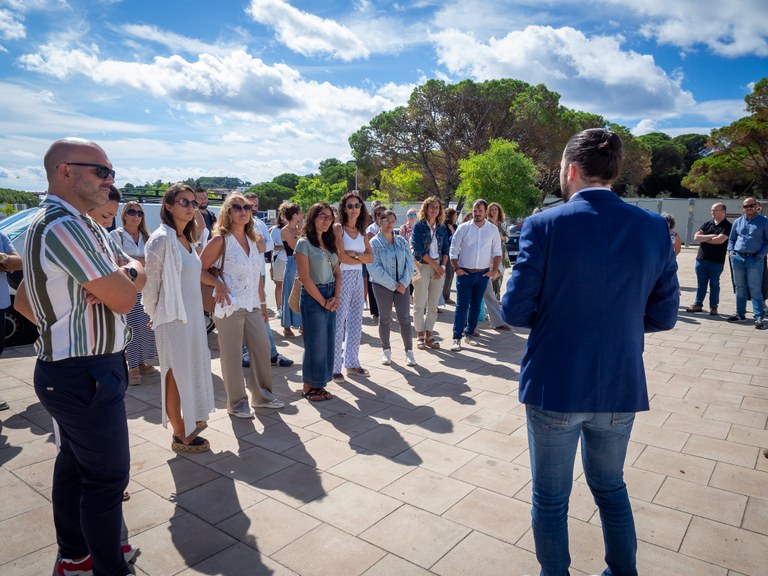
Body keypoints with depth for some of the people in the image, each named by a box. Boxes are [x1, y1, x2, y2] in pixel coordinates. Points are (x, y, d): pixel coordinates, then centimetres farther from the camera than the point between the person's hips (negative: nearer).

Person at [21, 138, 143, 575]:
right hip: (86, 374, -10)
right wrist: (129, 276, -2)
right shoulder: (65, 226, -21)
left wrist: (124, 277, -6)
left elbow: (138, 275, 13)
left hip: (72, 370, 10)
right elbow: (124, 299, -19)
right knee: (109, 475, 2)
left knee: (74, 464, 21)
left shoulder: (84, 226, 12)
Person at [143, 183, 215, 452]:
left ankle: (190, 421, 33)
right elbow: (151, 281, -12)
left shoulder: (187, 239, 11)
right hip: (173, 317, -8)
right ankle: (180, 436, 14)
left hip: (193, 315, 8)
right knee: (176, 374, 2)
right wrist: (154, 314, -3)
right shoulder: (162, 239, -14)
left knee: (193, 369, 17)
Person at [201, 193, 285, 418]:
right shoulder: (220, 240, -6)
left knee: (262, 348, 8)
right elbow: (201, 270, -5)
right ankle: (236, 402, 15)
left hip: (252, 305, 6)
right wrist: (218, 284, -21)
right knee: (232, 355, 1)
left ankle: (262, 395, 24)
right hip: (229, 306, -6)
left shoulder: (253, 240, 12)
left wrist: (262, 303, 16)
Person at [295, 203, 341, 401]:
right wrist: (323, 301, -12)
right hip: (313, 297, -7)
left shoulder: (330, 243, 13)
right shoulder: (304, 243, -9)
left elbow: (337, 273, 13)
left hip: (331, 297, 7)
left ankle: (319, 384, 22)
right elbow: (305, 277, -14)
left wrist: (336, 297, -2)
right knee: (315, 344, -1)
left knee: (328, 343, 10)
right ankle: (308, 387, 14)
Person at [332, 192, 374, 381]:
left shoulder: (361, 232, 14)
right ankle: (334, 367, 4)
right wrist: (361, 258, -1)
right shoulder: (338, 228, -4)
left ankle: (352, 363, 23)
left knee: (356, 322, 11)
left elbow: (371, 257, 3)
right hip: (343, 276, -7)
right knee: (339, 322, -4)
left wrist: (353, 254, -12)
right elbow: (341, 256, -14)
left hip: (358, 277, 7)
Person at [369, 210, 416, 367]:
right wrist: (393, 285, -13)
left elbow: (409, 262, 3)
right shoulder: (374, 243, -5)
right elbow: (374, 268, -12)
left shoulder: (402, 241, 7)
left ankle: (409, 351, 11)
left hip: (402, 285, 2)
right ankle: (386, 350, 23)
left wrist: (404, 283, -10)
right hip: (383, 286, -2)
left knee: (405, 319, 0)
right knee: (385, 319, 9)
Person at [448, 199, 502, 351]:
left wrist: (495, 270, -3)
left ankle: (469, 334, 22)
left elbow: (497, 252, 9)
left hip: (483, 274, 3)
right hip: (464, 273, -2)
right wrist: (456, 268, -9)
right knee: (462, 305, -4)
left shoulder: (493, 230, 5)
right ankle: (457, 338, -1)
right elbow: (454, 250, 1)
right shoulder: (463, 228, -1)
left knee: (476, 305, 10)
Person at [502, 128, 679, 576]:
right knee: (610, 487, 27)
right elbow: (663, 317, 1)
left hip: (554, 387, -4)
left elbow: (516, 311, -14)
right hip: (621, 388, 4)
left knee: (551, 497, 16)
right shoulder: (655, 228, -4)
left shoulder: (545, 225, -15)